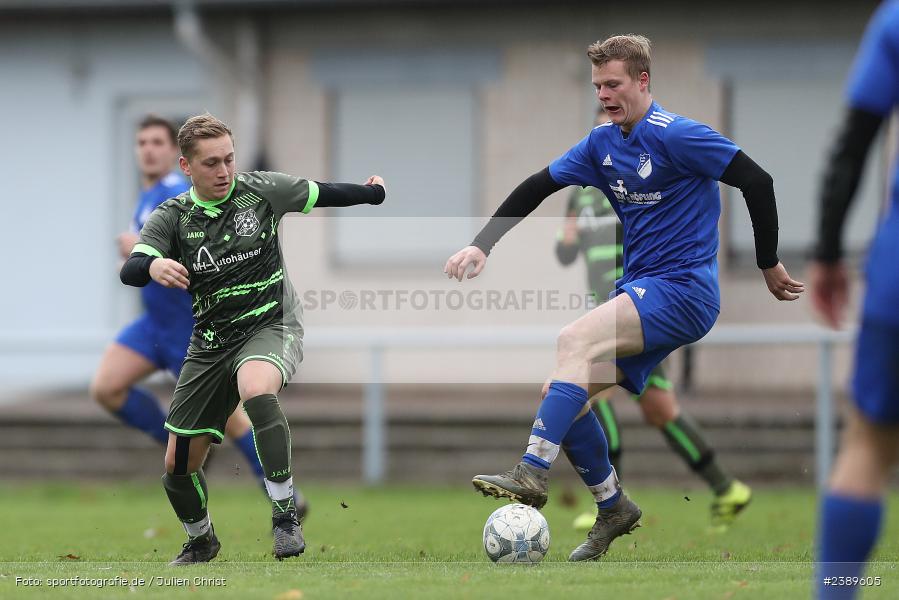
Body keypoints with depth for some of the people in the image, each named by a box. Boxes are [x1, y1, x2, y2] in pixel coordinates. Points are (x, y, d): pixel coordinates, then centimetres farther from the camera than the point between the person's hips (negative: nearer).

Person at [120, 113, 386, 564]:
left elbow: (324, 194, 11)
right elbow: (129, 270, -21)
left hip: (270, 326, -3)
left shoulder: (260, 190, -6)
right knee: (178, 464, 5)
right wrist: (153, 265, -44)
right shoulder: (172, 217, -5)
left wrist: (372, 192, 23)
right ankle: (201, 541, 36)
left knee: (257, 392, -39)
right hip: (210, 342, 3)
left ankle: (284, 513, -27)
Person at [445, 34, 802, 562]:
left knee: (574, 340, -27)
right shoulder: (603, 144, 11)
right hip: (640, 296, 8)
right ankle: (613, 509, 13)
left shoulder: (675, 135, -12)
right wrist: (482, 245, 4)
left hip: (682, 291, -8)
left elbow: (757, 182, -12)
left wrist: (769, 266, -5)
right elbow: (536, 189, 15)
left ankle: (532, 475, -34)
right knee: (560, 393, -1)